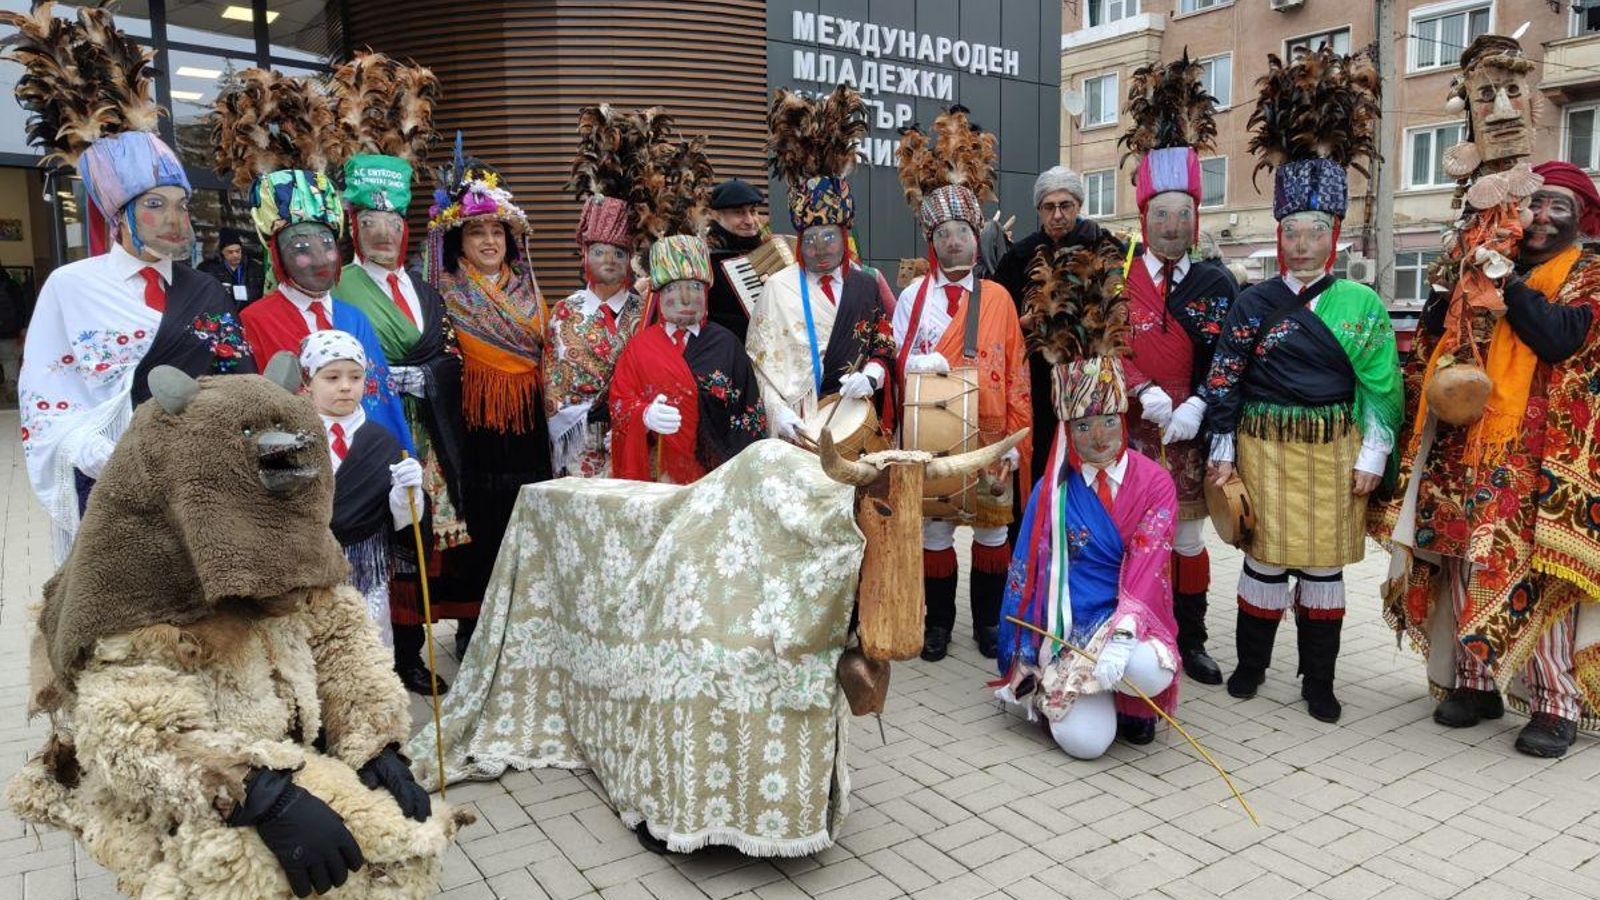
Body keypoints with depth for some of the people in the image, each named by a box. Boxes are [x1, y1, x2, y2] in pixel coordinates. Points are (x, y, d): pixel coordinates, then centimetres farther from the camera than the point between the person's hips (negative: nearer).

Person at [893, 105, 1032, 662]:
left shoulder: (998, 298, 3)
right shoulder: (913, 295, 3)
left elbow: (1017, 377, 2)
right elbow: (898, 364, 2)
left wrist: (1015, 442, -3)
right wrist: (920, 365, -20)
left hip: (991, 437, 1)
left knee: (993, 530, 9)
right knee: (934, 531, 6)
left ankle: (988, 621, 25)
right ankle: (939, 622, 22)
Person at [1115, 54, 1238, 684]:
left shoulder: (1216, 282, 5)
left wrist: (1195, 405, -17)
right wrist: (1146, 394, -19)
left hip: (1191, 433, 1)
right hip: (1130, 430, -1)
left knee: (1188, 539, 10)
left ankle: (1190, 641, 23)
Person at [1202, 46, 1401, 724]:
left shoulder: (1360, 303, 3)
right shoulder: (1253, 304, 0)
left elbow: (1381, 385, 3)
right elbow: (1224, 382, -1)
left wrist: (1372, 456, -2)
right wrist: (1222, 452, -5)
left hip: (1334, 450, 1)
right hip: (1266, 447, -1)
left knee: (1324, 562, 8)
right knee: (1267, 559, 5)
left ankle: (1319, 680, 21)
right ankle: (1251, 664, 22)